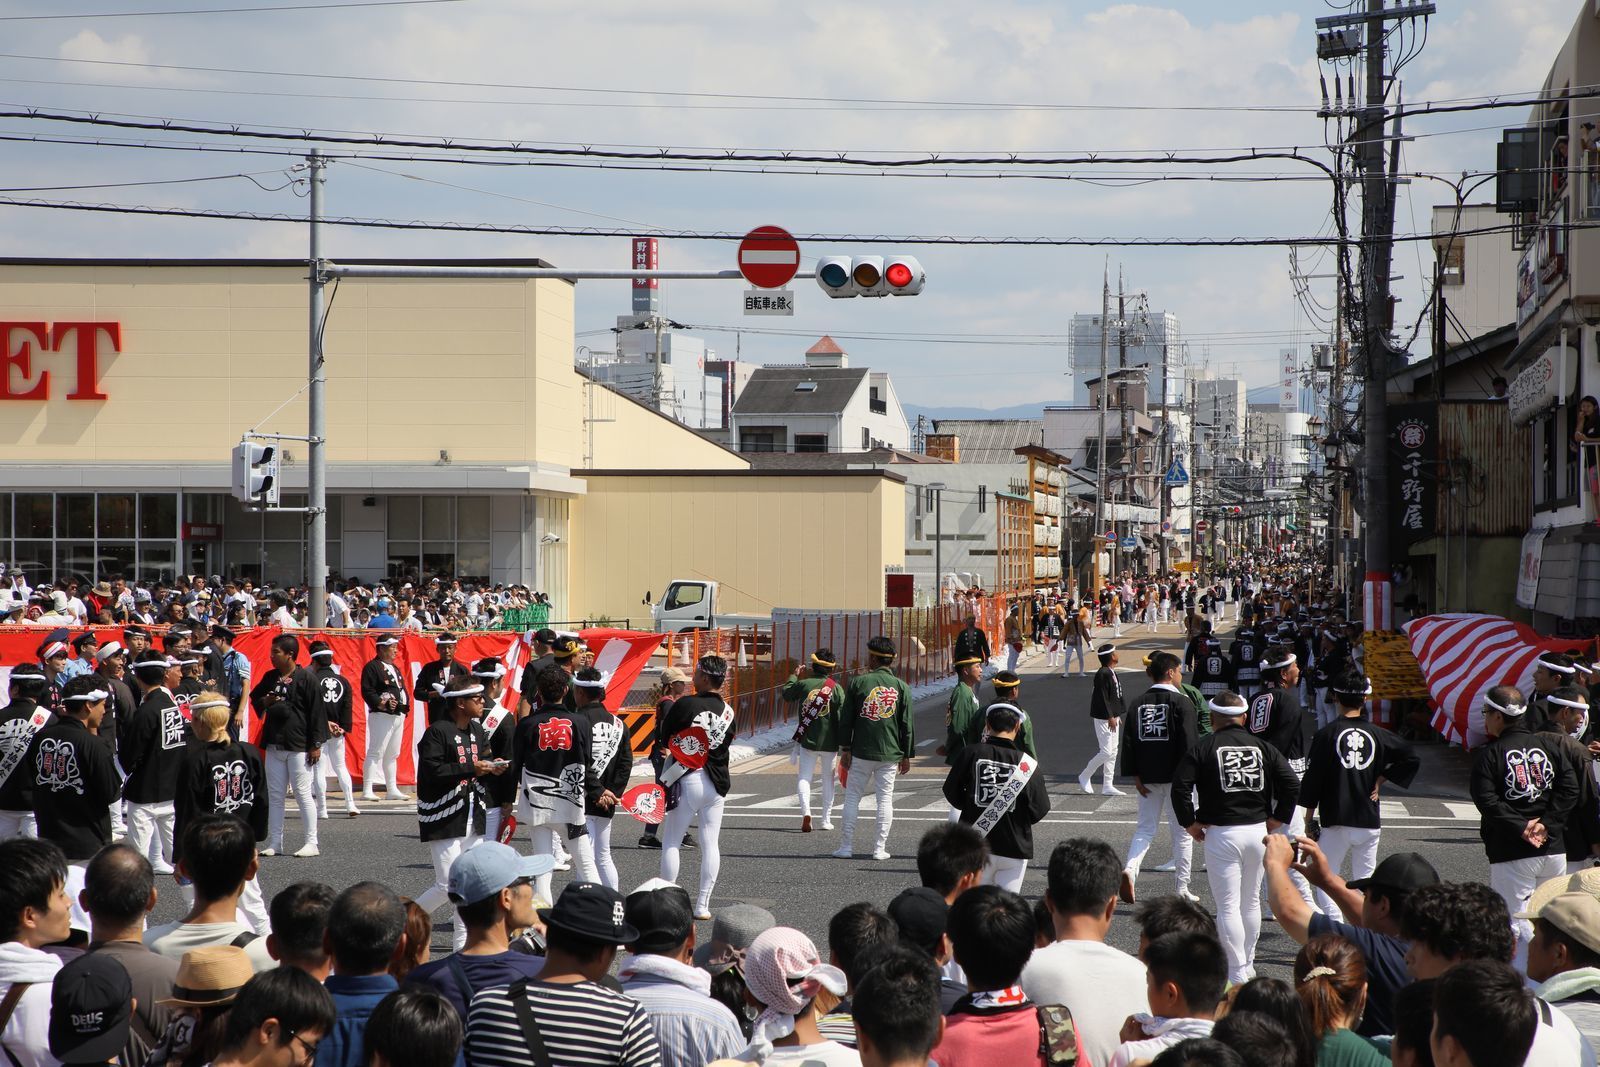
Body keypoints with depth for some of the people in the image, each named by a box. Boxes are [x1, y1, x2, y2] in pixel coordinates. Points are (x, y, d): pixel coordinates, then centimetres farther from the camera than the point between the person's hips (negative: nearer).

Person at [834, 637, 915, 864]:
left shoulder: (858, 682, -3)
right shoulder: (901, 687, 0)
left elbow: (846, 719, -2)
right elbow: (908, 725, 2)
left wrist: (845, 748, 6)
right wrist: (907, 755, 9)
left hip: (861, 752, -1)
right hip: (890, 754, 1)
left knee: (852, 796, 8)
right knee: (885, 799, 7)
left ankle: (846, 846, 7)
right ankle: (880, 848, 5)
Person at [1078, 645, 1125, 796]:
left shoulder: (1112, 673, 11)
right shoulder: (1102, 674, -19)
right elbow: (1102, 697, -22)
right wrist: (1110, 717, -22)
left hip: (1113, 716, 10)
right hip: (1103, 718, -10)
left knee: (1113, 752, 11)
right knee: (1106, 752, -8)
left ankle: (1107, 786, 15)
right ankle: (1085, 776, 9)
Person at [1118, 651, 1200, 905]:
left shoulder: (1139, 704, 5)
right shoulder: (1181, 703, -9)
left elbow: (1128, 741, 3)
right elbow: (1190, 742, -14)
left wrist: (1136, 776, 5)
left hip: (1148, 778, 4)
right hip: (1176, 777, -4)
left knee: (1145, 829, 12)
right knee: (1182, 832, 7)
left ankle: (1129, 869, -14)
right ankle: (1182, 889, 10)